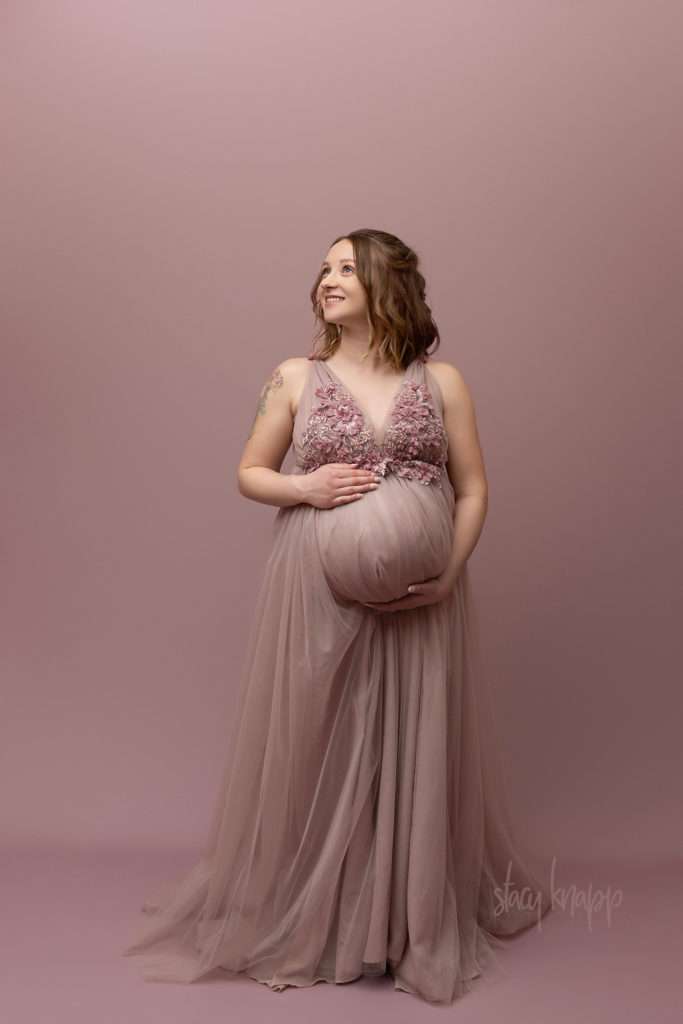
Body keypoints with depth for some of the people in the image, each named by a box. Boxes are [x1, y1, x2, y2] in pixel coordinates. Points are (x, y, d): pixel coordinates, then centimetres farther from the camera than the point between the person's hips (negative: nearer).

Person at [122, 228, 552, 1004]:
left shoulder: (441, 382, 3)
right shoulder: (296, 378, 4)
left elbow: (473, 489, 4)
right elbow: (249, 473, 8)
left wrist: (449, 570, -11)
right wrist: (306, 488, -12)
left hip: (418, 598, 0)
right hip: (318, 597, 0)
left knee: (414, 749, 7)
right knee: (315, 748, 6)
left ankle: (421, 916, 26)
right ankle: (306, 916, 26)